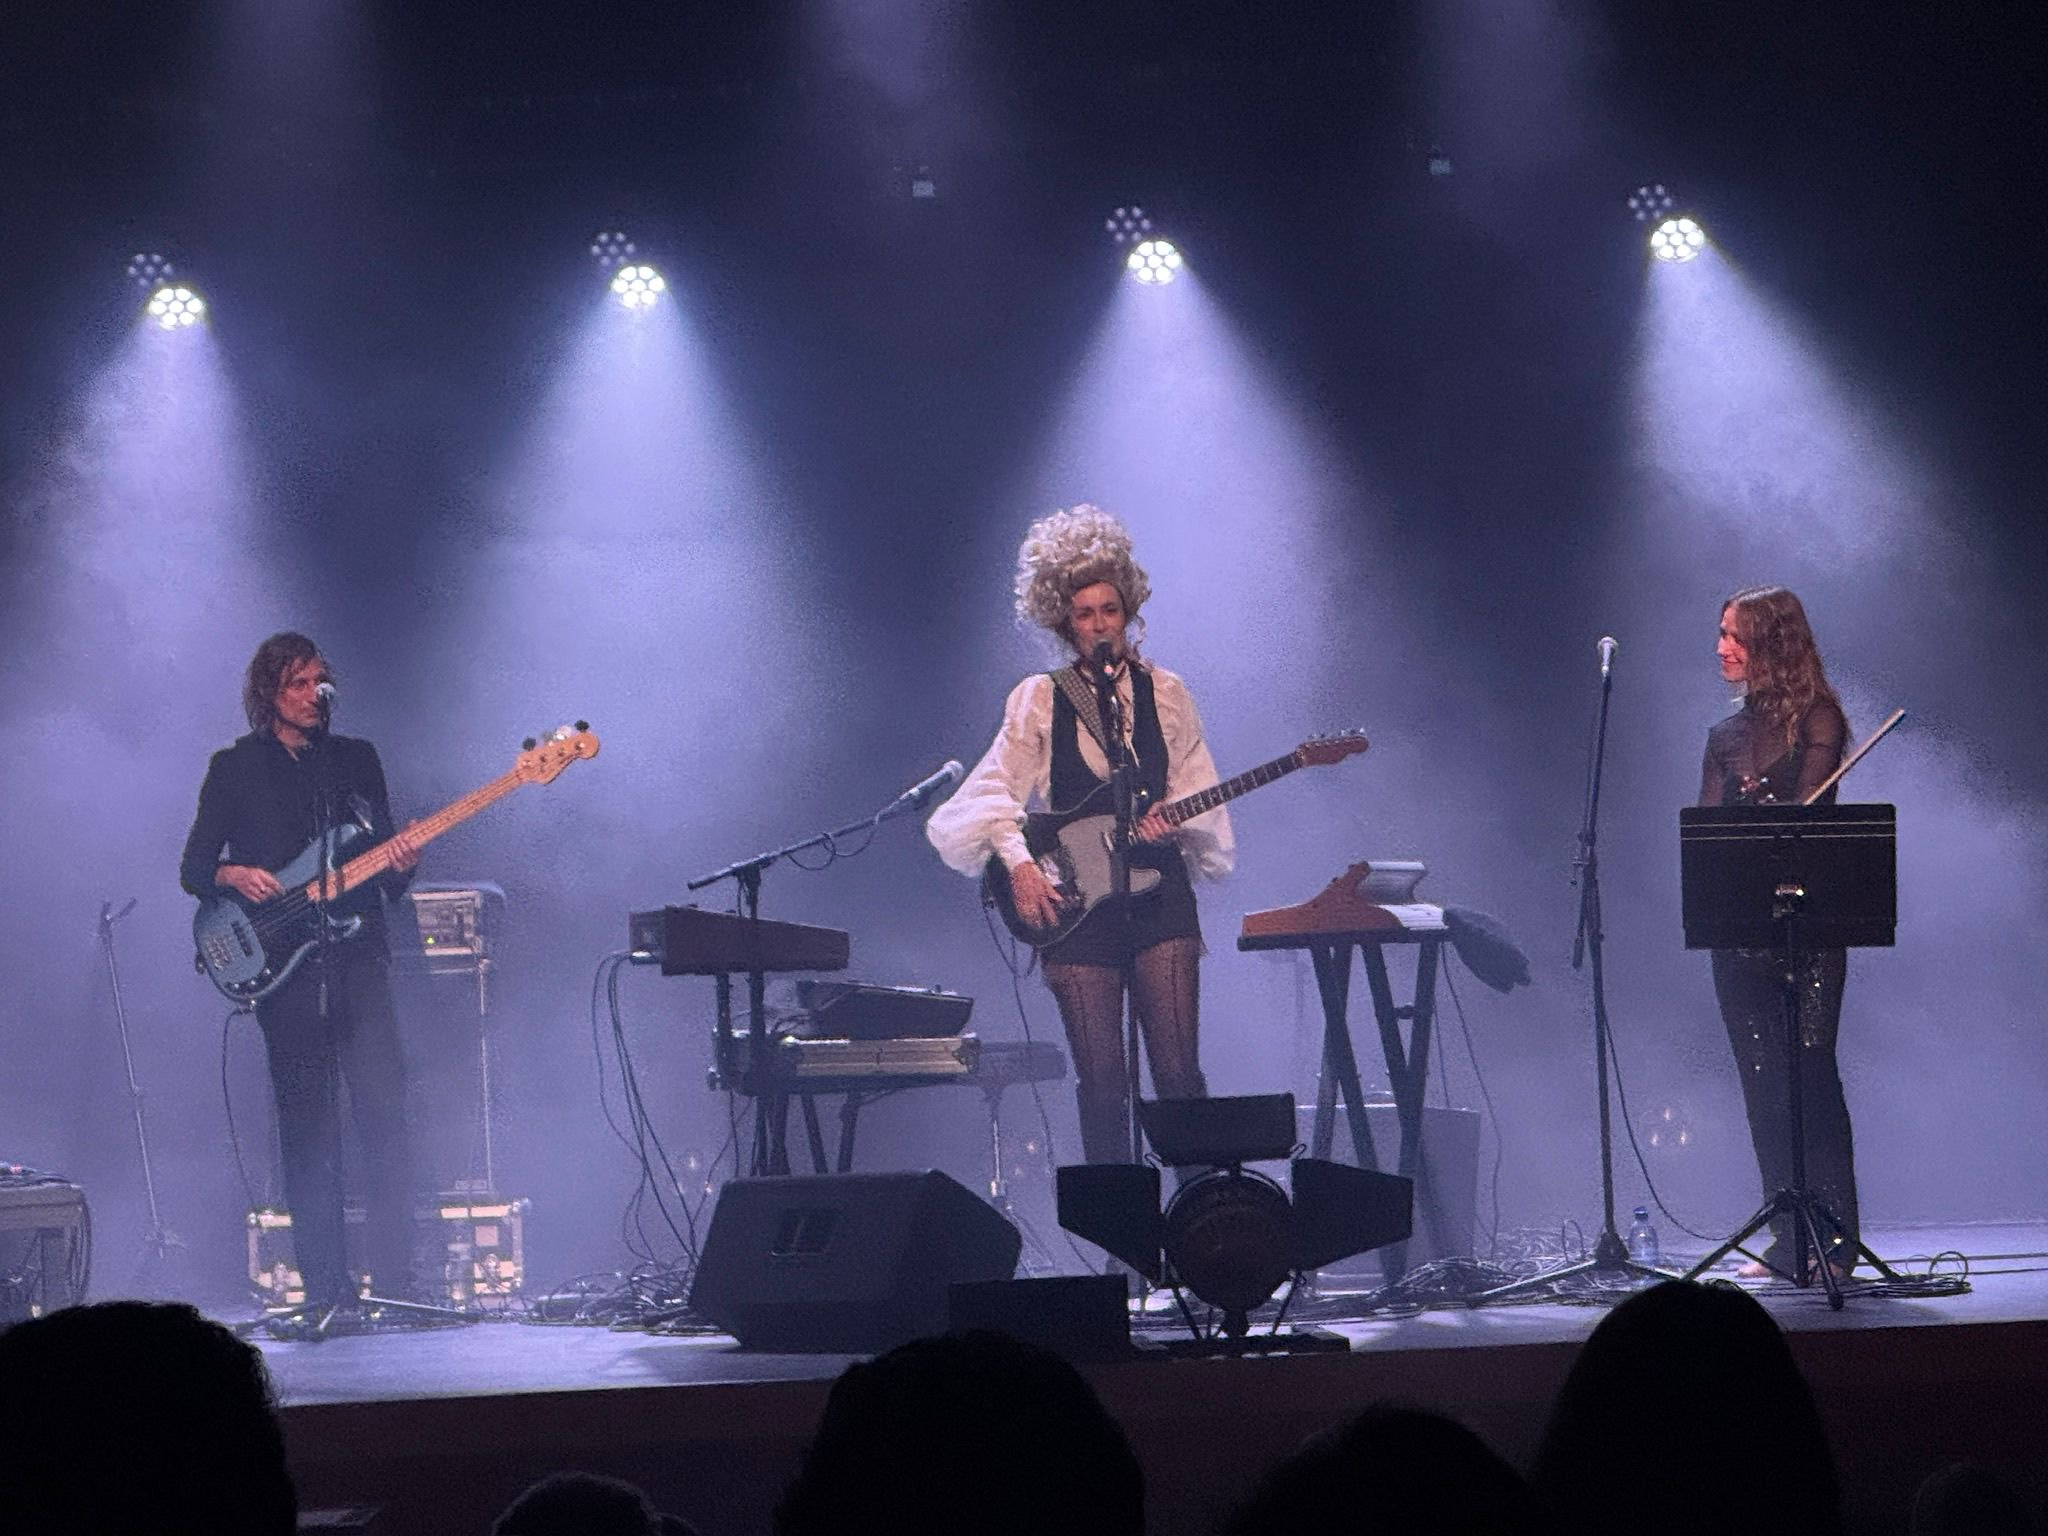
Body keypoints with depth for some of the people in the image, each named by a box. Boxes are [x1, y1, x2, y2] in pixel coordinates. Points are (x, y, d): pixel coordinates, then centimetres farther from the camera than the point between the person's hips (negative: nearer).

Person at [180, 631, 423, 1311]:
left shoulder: (357, 760, 15)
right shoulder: (235, 767, 7)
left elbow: (386, 883, 15)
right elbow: (193, 868, 8)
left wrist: (400, 864, -7)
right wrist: (234, 877, -13)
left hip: (357, 956, 2)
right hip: (286, 969, -2)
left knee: (385, 1114, -10)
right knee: (309, 1130, -1)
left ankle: (395, 1282, -8)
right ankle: (325, 1290, 2)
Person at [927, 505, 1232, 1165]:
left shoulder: (1164, 693, 10)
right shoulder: (1039, 699, 6)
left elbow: (1198, 790, 10)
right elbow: (996, 788, 1)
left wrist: (1173, 821, -11)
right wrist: (1018, 863, -13)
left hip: (1157, 893, 1)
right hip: (1073, 901, 0)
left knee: (1179, 1075, -8)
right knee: (1100, 1086, -3)